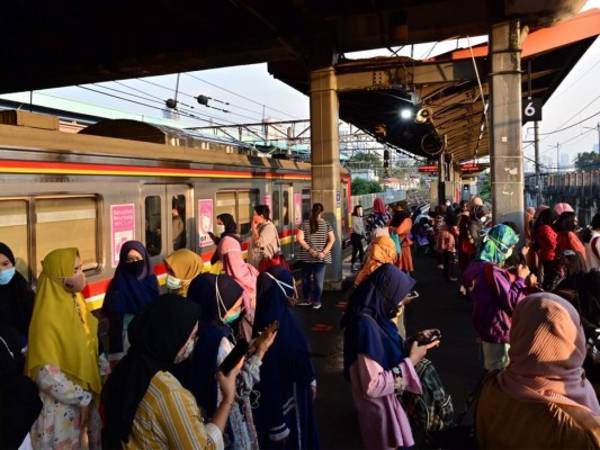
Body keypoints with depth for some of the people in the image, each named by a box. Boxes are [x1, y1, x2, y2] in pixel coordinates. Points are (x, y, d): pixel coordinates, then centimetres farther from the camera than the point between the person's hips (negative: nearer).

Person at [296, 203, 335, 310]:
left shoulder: (304, 224, -2)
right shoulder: (327, 224, -1)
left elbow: (299, 239, -11)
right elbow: (332, 239, -9)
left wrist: (310, 250, -9)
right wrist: (324, 252, -12)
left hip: (306, 256, 0)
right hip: (321, 257, 0)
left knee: (306, 278, 16)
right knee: (318, 280, 5)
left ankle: (306, 300, 22)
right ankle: (317, 302, 8)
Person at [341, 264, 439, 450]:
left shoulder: (372, 317, -2)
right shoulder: (366, 326, -31)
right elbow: (373, 386, -32)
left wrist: (415, 341, 0)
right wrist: (411, 361, -23)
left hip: (387, 402, 9)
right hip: (381, 409, -9)